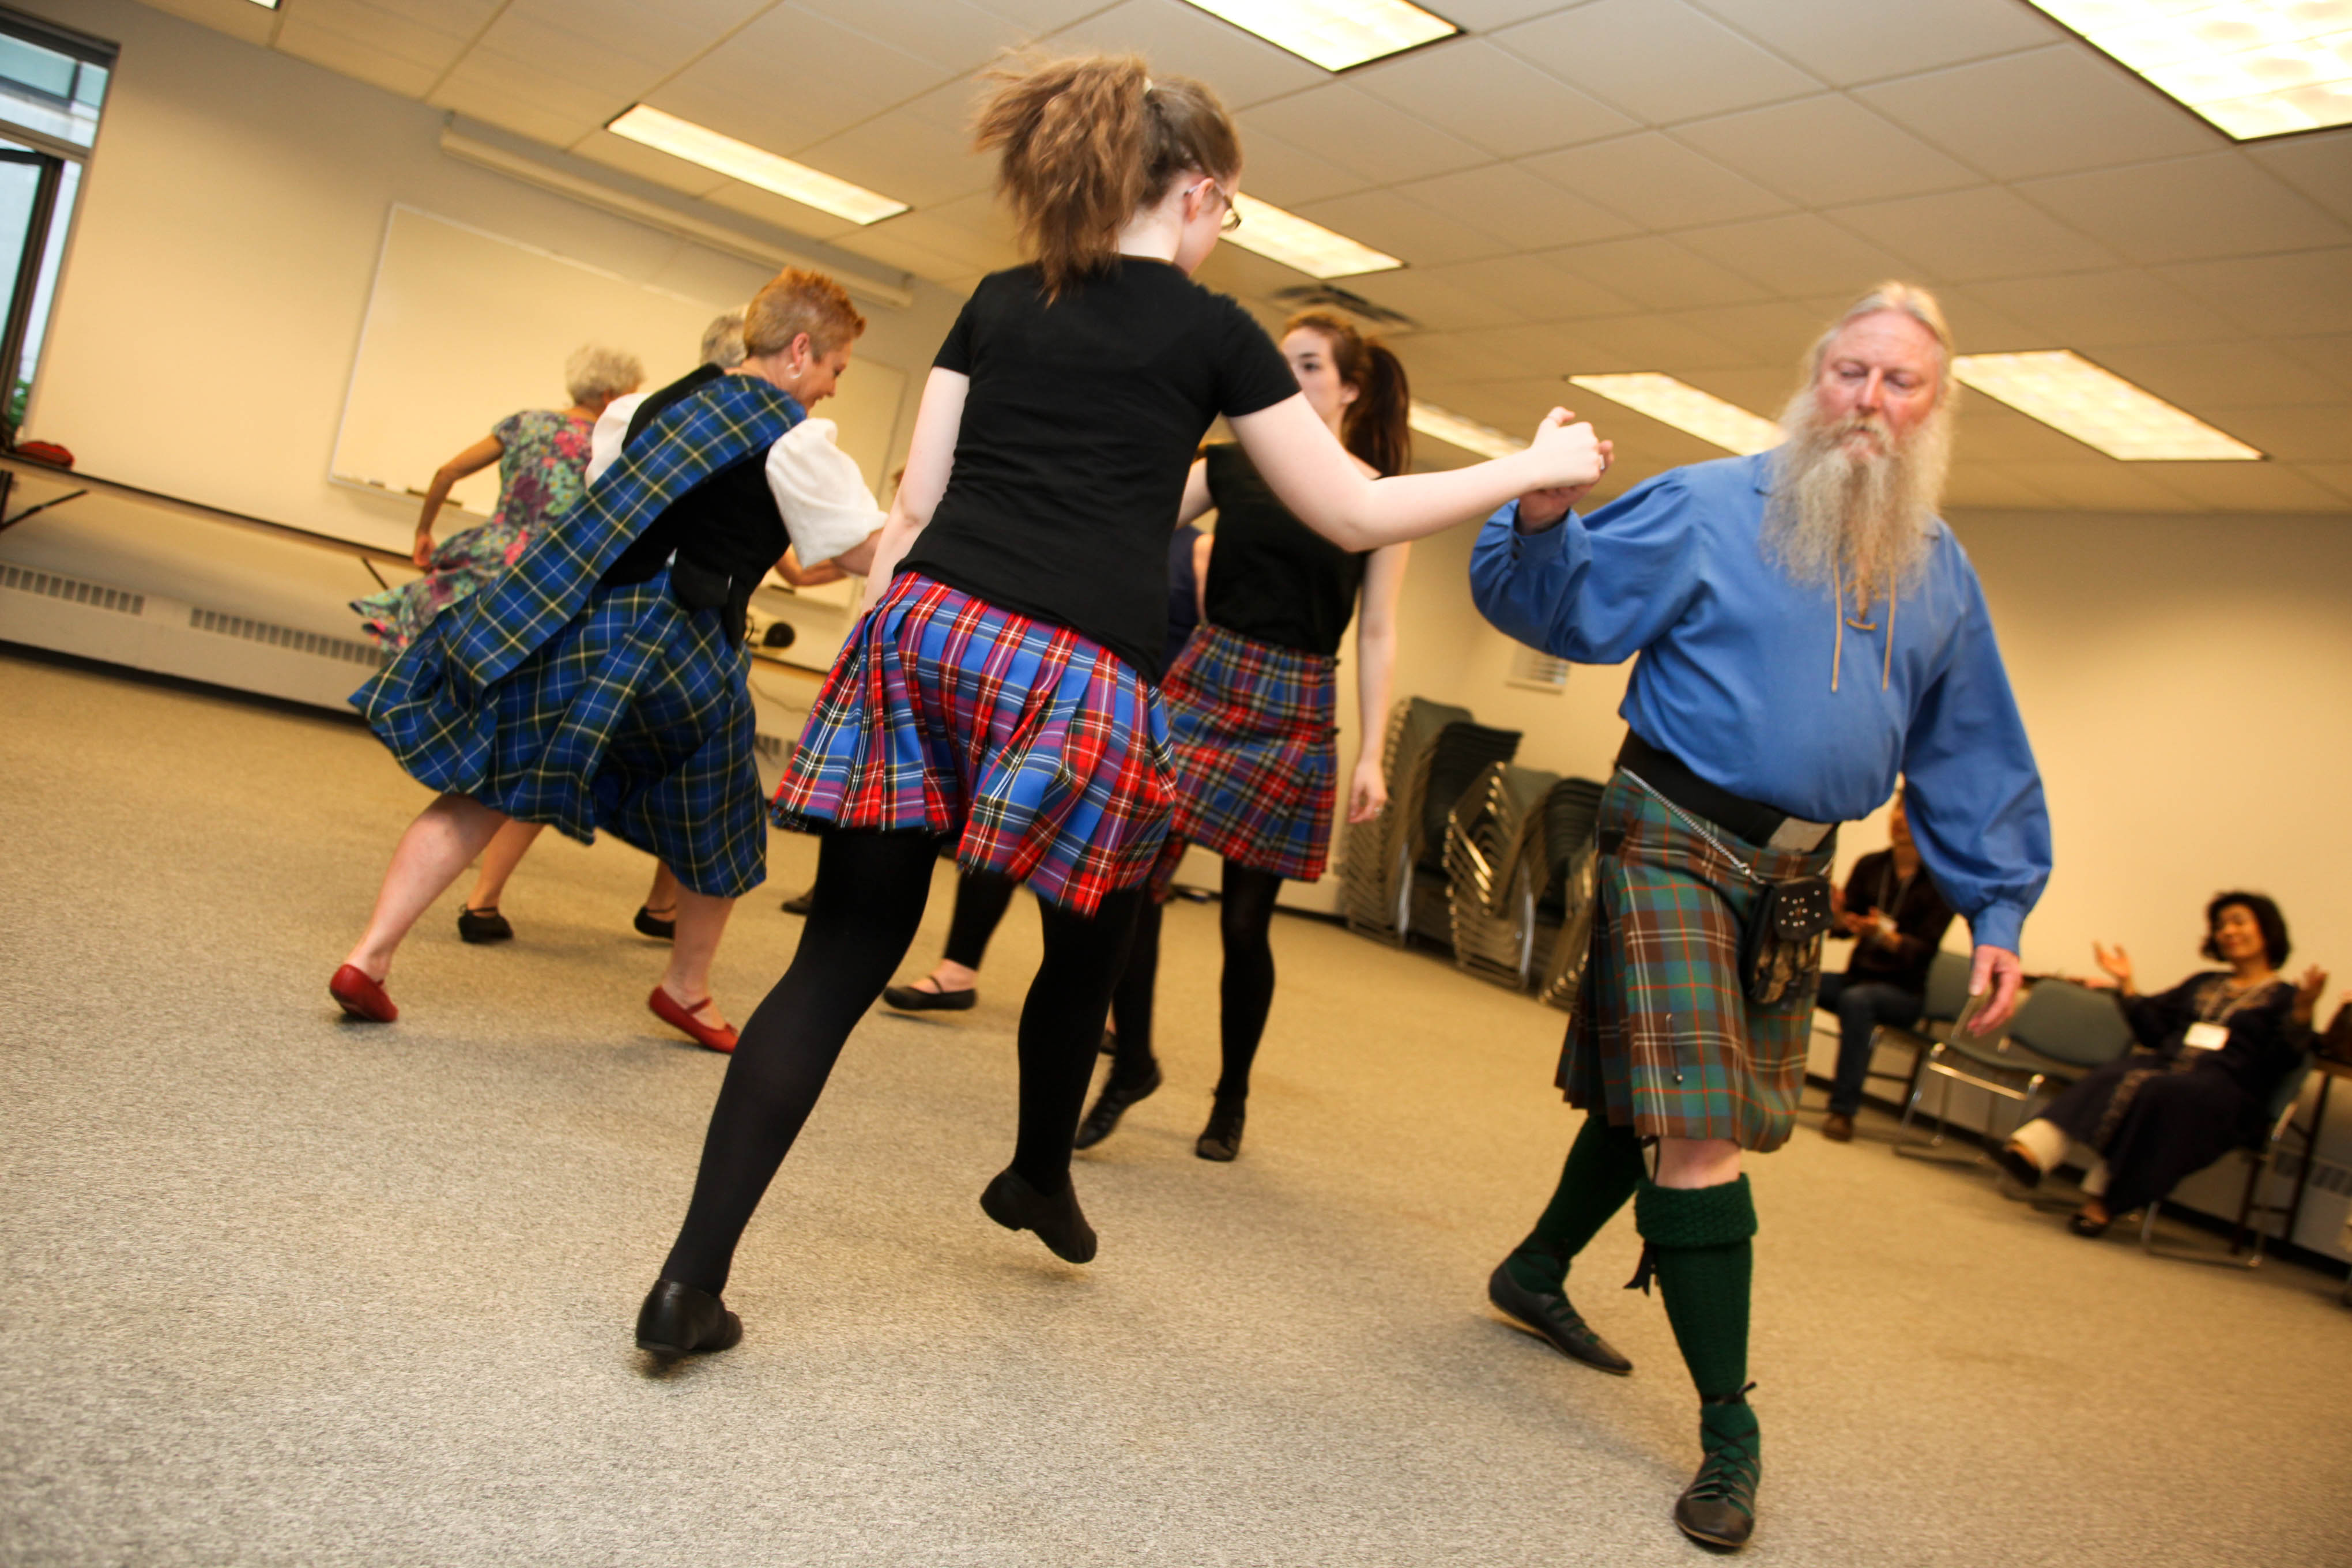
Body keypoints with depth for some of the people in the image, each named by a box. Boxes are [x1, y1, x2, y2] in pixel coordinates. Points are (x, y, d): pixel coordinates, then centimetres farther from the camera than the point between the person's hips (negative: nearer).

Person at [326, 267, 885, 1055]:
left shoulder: (671, 397, 17)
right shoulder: (795, 437, -4)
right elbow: (871, 546, -5)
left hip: (565, 607, 6)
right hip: (673, 640, -5)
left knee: (485, 788, 14)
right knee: (719, 817, 18)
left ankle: (370, 953, 4)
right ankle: (687, 988, 34)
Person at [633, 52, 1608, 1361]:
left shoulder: (998, 304, 19)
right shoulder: (1212, 332, 8)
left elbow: (913, 506, 15)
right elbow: (1357, 515, 10)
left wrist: (864, 648, 20)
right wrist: (1533, 468, 21)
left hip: (924, 624, 4)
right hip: (1079, 673, -4)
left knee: (844, 957, 4)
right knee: (1090, 946, 22)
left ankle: (692, 1280, -1)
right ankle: (1040, 1179, 45)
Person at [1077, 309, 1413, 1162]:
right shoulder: (1230, 466, 7)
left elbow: (1377, 637, 0)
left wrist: (1370, 756, -4)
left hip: (1296, 713, -2)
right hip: (1201, 680, 2)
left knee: (1245, 918, 4)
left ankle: (1231, 1098, 25)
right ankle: (1131, 1064, 11)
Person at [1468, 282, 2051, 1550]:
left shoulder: (1938, 571, 9)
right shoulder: (1707, 507, -7)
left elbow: (1970, 757, 12)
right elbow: (1562, 605, -9)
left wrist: (1996, 912, 6)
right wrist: (1544, 524, -31)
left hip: (1796, 870, 6)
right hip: (1674, 837, -6)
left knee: (1662, 1100, 17)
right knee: (1695, 1130, -10)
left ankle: (1538, 1271, 41)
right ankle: (1728, 1432, 2)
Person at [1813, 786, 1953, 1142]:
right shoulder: (1869, 866, 5)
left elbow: (1924, 950, -12)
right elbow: (1842, 925, -1)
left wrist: (1883, 935, -31)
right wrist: (1838, 915, -25)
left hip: (1903, 992, -4)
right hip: (1858, 977, 4)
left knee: (1856, 999, -36)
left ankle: (1843, 1111, -34)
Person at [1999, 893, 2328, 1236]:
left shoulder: (2285, 996, 13)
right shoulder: (2203, 983, 30)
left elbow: (2283, 1061, -5)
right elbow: (2153, 1029, 23)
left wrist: (2303, 1013, -21)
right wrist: (2127, 984, 16)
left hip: (2222, 1085, -4)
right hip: (2163, 1063, 4)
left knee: (2154, 1093, -37)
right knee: (2112, 1078, -31)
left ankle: (2103, 1200, -39)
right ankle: (2033, 1148, -55)